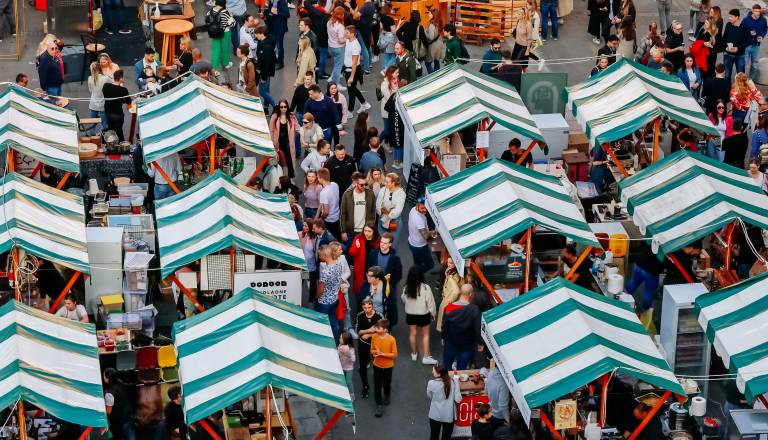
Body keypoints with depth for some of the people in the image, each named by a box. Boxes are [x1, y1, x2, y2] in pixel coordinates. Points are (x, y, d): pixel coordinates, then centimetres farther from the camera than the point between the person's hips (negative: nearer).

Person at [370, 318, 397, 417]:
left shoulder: (391, 339, -22)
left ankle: (387, 397, 50)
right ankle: (379, 406, 14)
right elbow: (372, 350, 0)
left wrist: (382, 354, -27)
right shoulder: (374, 337, -12)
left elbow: (394, 355, -15)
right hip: (377, 365, 2)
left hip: (388, 366, -2)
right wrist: (375, 352, -24)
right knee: (377, 386, 3)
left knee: (387, 384, 19)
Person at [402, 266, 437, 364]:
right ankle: (426, 357, 11)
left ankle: (414, 354, 31)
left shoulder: (406, 288, -13)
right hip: (423, 314, -3)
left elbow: (403, 300, 3)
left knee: (413, 333, 18)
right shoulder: (425, 288, -23)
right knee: (425, 335, 12)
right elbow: (430, 302, -14)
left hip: (410, 314, 3)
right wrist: (432, 314, 1)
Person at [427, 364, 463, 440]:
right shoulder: (453, 382, -17)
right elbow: (458, 399, -17)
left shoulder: (431, 383, -20)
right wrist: (456, 382, -7)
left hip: (435, 415, -1)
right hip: (449, 416, 1)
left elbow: (429, 397, -1)